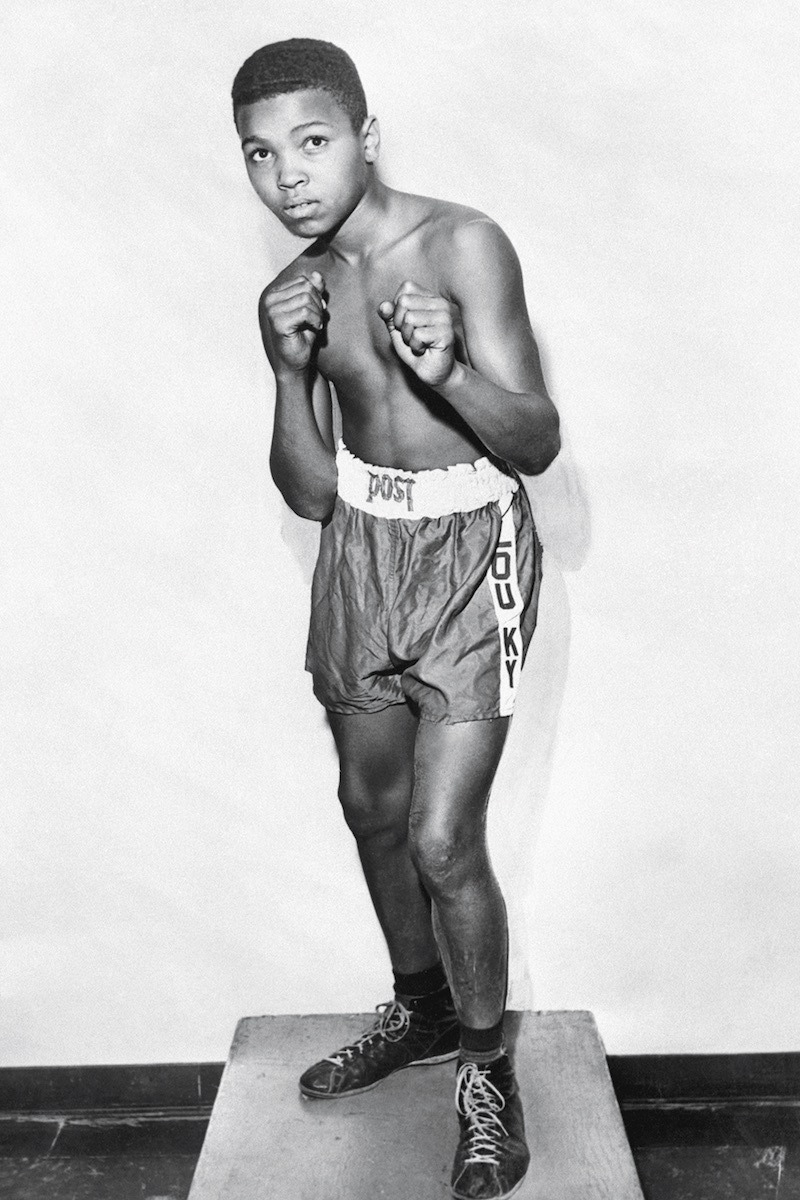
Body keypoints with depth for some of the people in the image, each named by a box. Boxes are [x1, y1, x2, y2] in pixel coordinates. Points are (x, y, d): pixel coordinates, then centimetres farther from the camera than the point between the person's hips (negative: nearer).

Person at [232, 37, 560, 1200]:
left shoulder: (463, 244, -13)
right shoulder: (295, 292, 3)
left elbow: (538, 443, -14)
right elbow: (309, 493, 1)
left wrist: (449, 370, -32)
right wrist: (292, 372, -15)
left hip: (472, 549, -5)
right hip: (362, 549, 6)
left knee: (443, 837, -8)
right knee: (371, 805, 16)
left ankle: (486, 1069, 19)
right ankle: (421, 1007, 41)